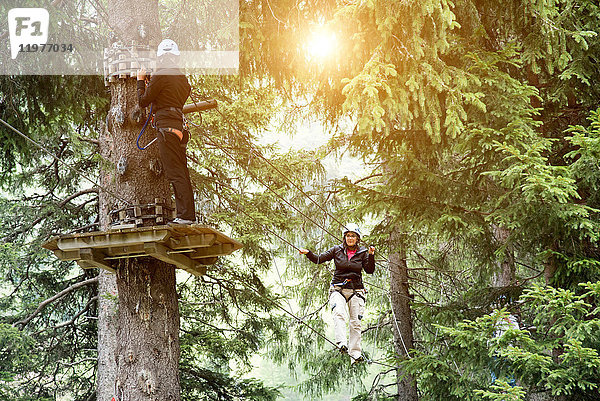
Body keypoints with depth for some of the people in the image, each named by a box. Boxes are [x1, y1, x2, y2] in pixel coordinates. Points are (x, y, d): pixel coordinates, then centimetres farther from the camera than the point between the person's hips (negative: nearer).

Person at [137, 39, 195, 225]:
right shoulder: (183, 78, 17)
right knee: (182, 172, 10)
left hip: (166, 125, -8)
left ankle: (185, 215, -14)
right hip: (179, 124, 8)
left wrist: (141, 81, 15)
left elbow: (143, 101, -1)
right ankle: (188, 215, 10)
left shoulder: (160, 76, -7)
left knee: (175, 174, -10)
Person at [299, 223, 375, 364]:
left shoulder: (362, 253, 6)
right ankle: (341, 343, -41)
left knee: (356, 322, -3)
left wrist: (371, 256, -17)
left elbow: (370, 270, -4)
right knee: (339, 313, -28)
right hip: (338, 289, -1)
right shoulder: (337, 250, 6)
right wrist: (308, 253, -12)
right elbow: (319, 259, 5)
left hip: (356, 291, 1)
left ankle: (355, 353, 0)